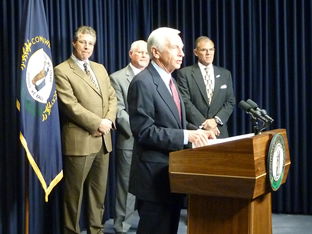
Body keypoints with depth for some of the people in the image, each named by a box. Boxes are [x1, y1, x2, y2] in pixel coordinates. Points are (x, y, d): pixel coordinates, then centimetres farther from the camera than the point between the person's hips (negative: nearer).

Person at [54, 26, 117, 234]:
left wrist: (109, 120, -4)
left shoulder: (100, 68, 16)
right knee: (74, 193, 3)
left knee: (99, 191, 13)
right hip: (79, 140, -7)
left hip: (103, 139, 7)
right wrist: (97, 123, -15)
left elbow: (112, 97, 14)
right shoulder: (62, 71, -6)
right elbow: (70, 105, -15)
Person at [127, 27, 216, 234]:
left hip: (173, 171, 9)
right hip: (155, 175, -9)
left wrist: (196, 131, 2)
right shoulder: (143, 83, -16)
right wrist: (186, 136, -23)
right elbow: (144, 131, -22)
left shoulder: (169, 80, 13)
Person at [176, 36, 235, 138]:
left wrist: (216, 120, -7)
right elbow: (185, 102, -7)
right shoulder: (184, 73, 1)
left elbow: (230, 102, 9)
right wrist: (203, 123, -14)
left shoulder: (225, 74, 12)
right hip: (195, 131, -3)